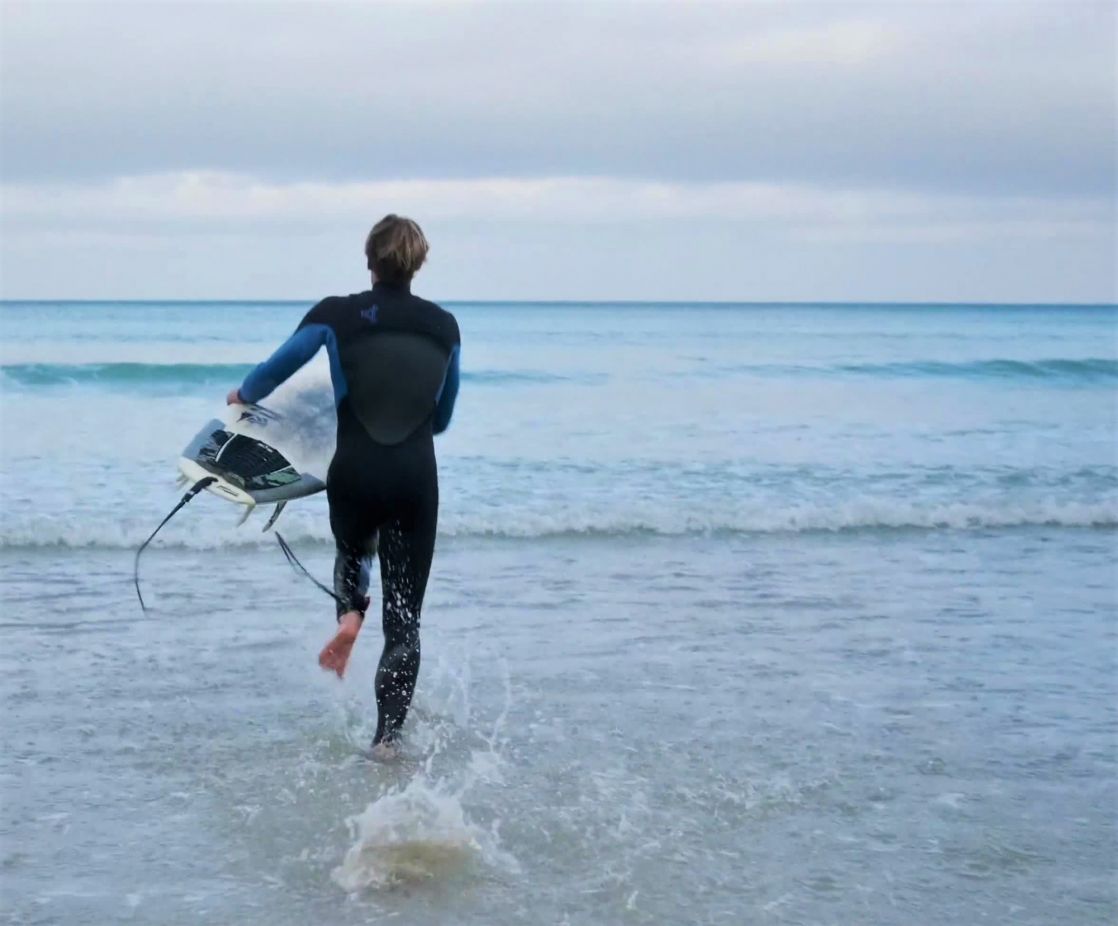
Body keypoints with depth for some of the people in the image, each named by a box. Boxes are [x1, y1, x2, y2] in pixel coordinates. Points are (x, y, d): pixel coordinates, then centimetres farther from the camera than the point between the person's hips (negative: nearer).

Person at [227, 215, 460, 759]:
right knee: (404, 616, 7)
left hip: (355, 471, -1)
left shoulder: (337, 316, -1)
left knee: (352, 550, 33)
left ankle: (349, 613, 3)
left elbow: (274, 371, 4)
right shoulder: (444, 326, 7)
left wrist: (243, 396, 26)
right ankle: (387, 736, 1)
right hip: (416, 476, 1)